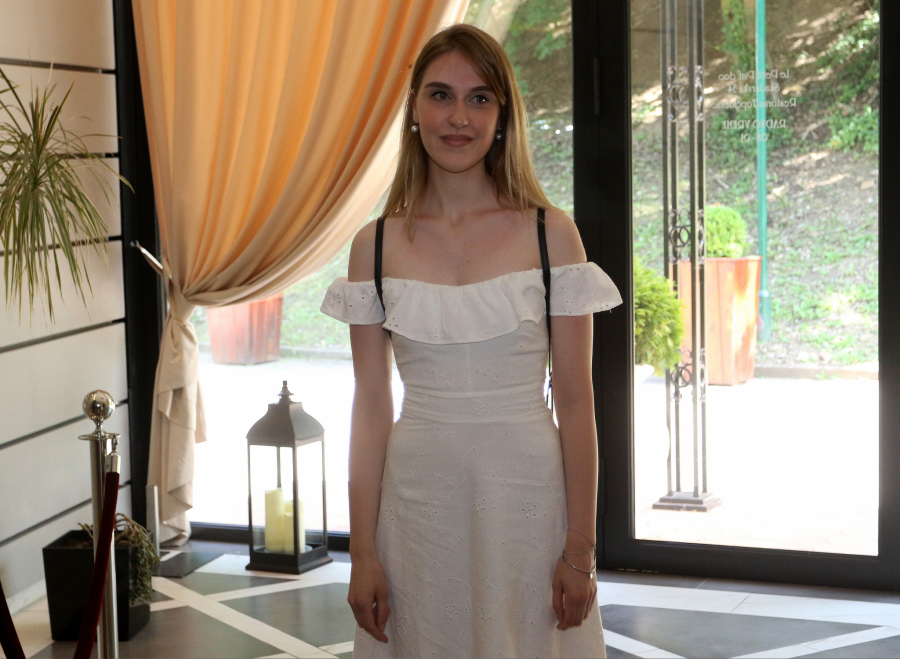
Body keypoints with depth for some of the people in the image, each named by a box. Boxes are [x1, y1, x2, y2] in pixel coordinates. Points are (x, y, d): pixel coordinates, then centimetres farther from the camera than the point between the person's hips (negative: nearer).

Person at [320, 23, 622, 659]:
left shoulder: (550, 234, -3)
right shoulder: (378, 246, 2)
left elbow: (575, 399, -3)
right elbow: (371, 407, 2)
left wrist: (581, 549, -5)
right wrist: (362, 553, 0)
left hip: (527, 493, -1)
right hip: (419, 497, 1)